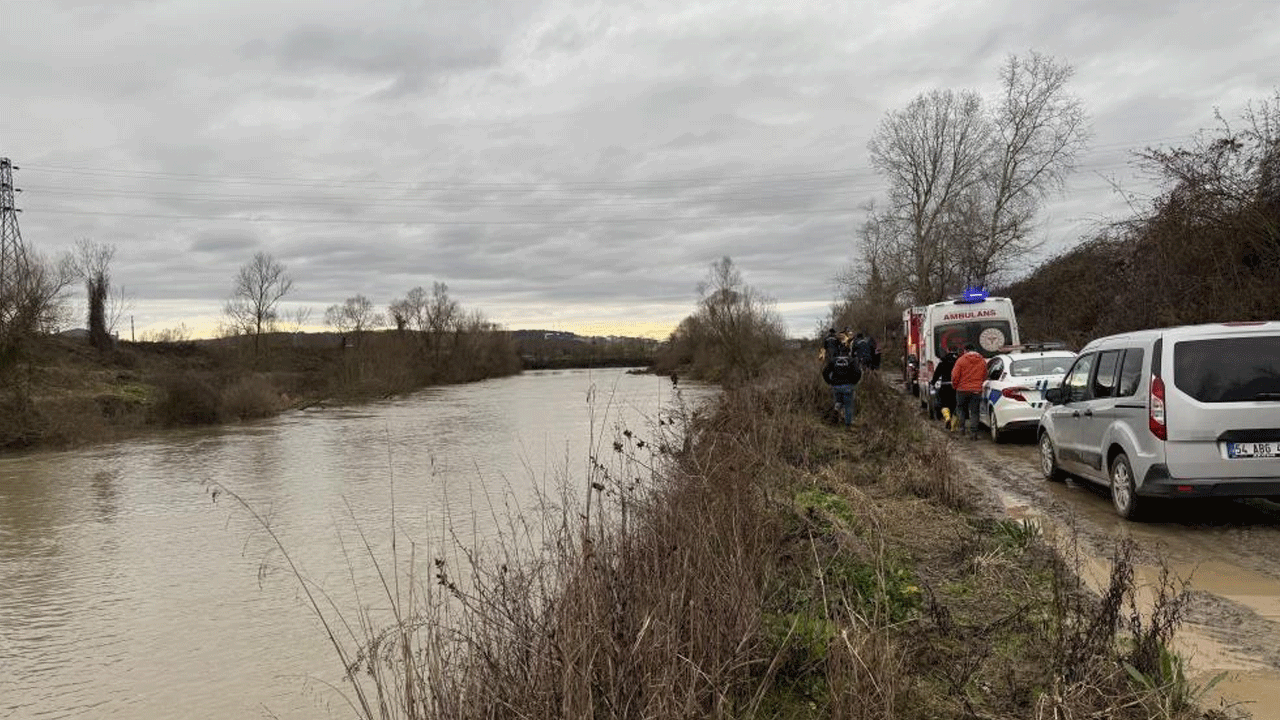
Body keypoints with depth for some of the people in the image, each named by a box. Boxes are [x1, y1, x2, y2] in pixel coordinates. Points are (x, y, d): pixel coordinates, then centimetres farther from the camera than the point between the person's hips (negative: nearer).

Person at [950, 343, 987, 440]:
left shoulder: (961, 360, -6)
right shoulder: (982, 361, 6)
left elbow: (955, 376, -7)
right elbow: (984, 376, 15)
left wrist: (954, 385, 9)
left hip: (963, 389, -2)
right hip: (977, 391, 2)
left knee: (961, 408, 16)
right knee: (974, 412, 3)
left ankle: (963, 427, 12)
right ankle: (973, 433, -1)